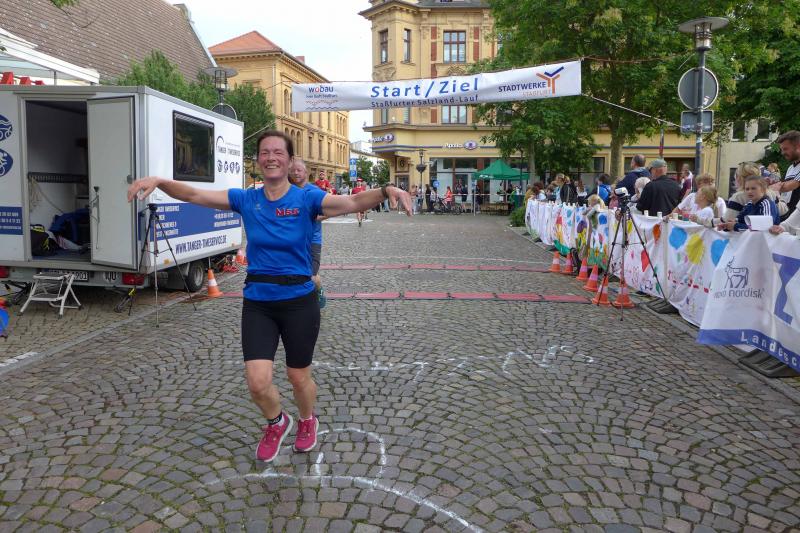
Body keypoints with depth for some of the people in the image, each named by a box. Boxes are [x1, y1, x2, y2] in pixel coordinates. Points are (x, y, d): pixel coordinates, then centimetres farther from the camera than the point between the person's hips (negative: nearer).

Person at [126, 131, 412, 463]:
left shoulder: (307, 198, -9)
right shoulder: (246, 199, 0)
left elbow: (353, 202, -24)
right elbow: (194, 195, -3)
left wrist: (387, 191, -42)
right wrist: (159, 182, -21)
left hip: (298, 302, -2)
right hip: (257, 303, 2)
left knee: (299, 377, 13)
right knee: (257, 382, -4)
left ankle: (308, 421, 47)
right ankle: (277, 423, 31)